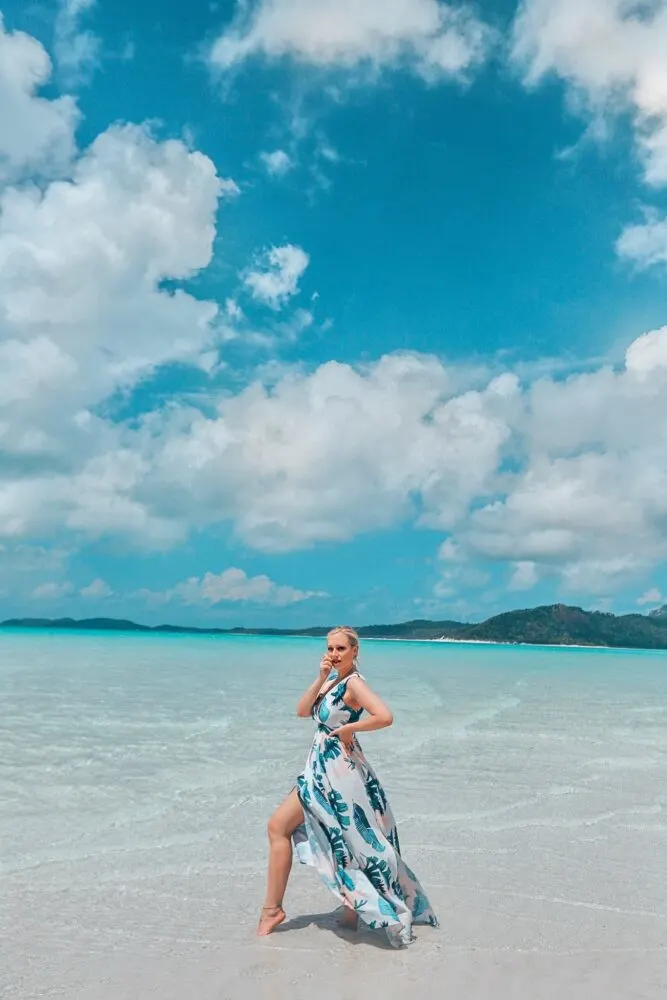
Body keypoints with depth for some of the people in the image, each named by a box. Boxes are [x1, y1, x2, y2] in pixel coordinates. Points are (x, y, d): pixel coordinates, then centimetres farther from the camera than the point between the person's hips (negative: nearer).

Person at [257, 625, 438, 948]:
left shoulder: (354, 682, -16)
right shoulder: (333, 681, 10)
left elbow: (384, 716, -29)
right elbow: (302, 711, 3)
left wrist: (347, 728, -19)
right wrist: (321, 678, -6)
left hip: (335, 771, -8)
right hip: (323, 769, 8)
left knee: (279, 826, 0)